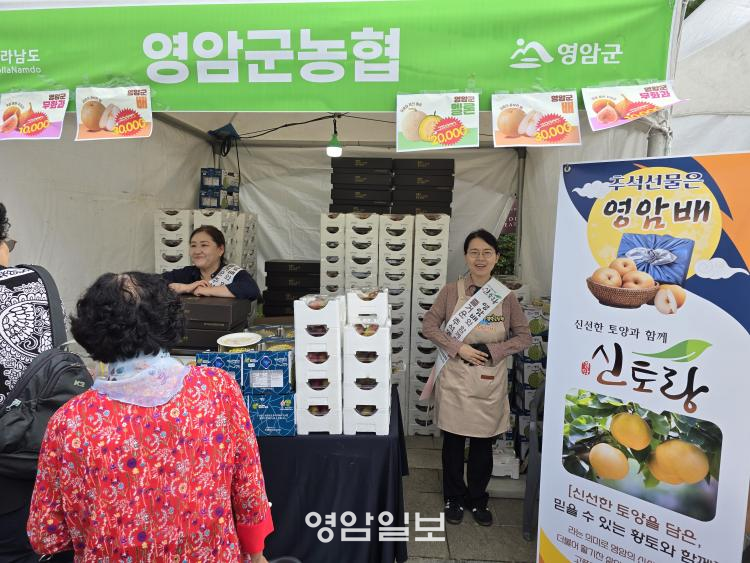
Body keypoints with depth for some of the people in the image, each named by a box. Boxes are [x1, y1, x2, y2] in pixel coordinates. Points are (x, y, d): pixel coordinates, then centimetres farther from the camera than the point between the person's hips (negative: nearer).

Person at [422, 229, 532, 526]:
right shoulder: (451, 291, -5)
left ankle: (478, 499, 35)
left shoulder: (506, 296, -2)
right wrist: (458, 347, -15)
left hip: (490, 382, 1)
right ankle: (454, 498, 32)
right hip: (456, 379, -1)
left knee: (483, 444, 14)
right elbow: (428, 325, -2)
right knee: (453, 441, 11)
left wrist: (492, 351, -12)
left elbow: (524, 336, 2)